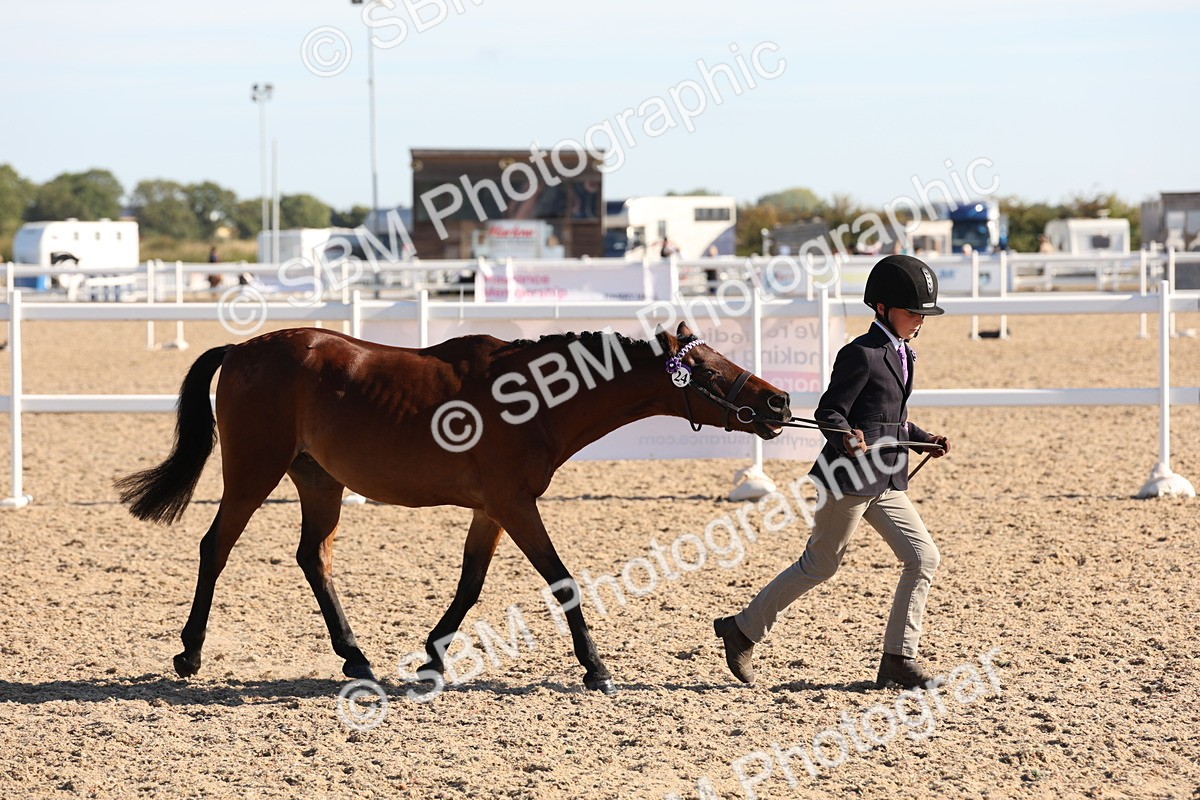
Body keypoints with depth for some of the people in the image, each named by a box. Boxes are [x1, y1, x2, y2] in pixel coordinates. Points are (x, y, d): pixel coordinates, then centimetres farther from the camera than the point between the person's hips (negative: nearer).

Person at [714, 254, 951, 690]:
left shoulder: (902, 355, 16)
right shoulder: (861, 354, -13)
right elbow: (829, 412, -15)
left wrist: (925, 440, 13)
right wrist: (847, 438, -34)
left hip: (886, 482, 9)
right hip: (851, 476, -9)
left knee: (924, 557, -1)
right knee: (821, 564, 1)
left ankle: (898, 658, 4)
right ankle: (743, 629, 16)